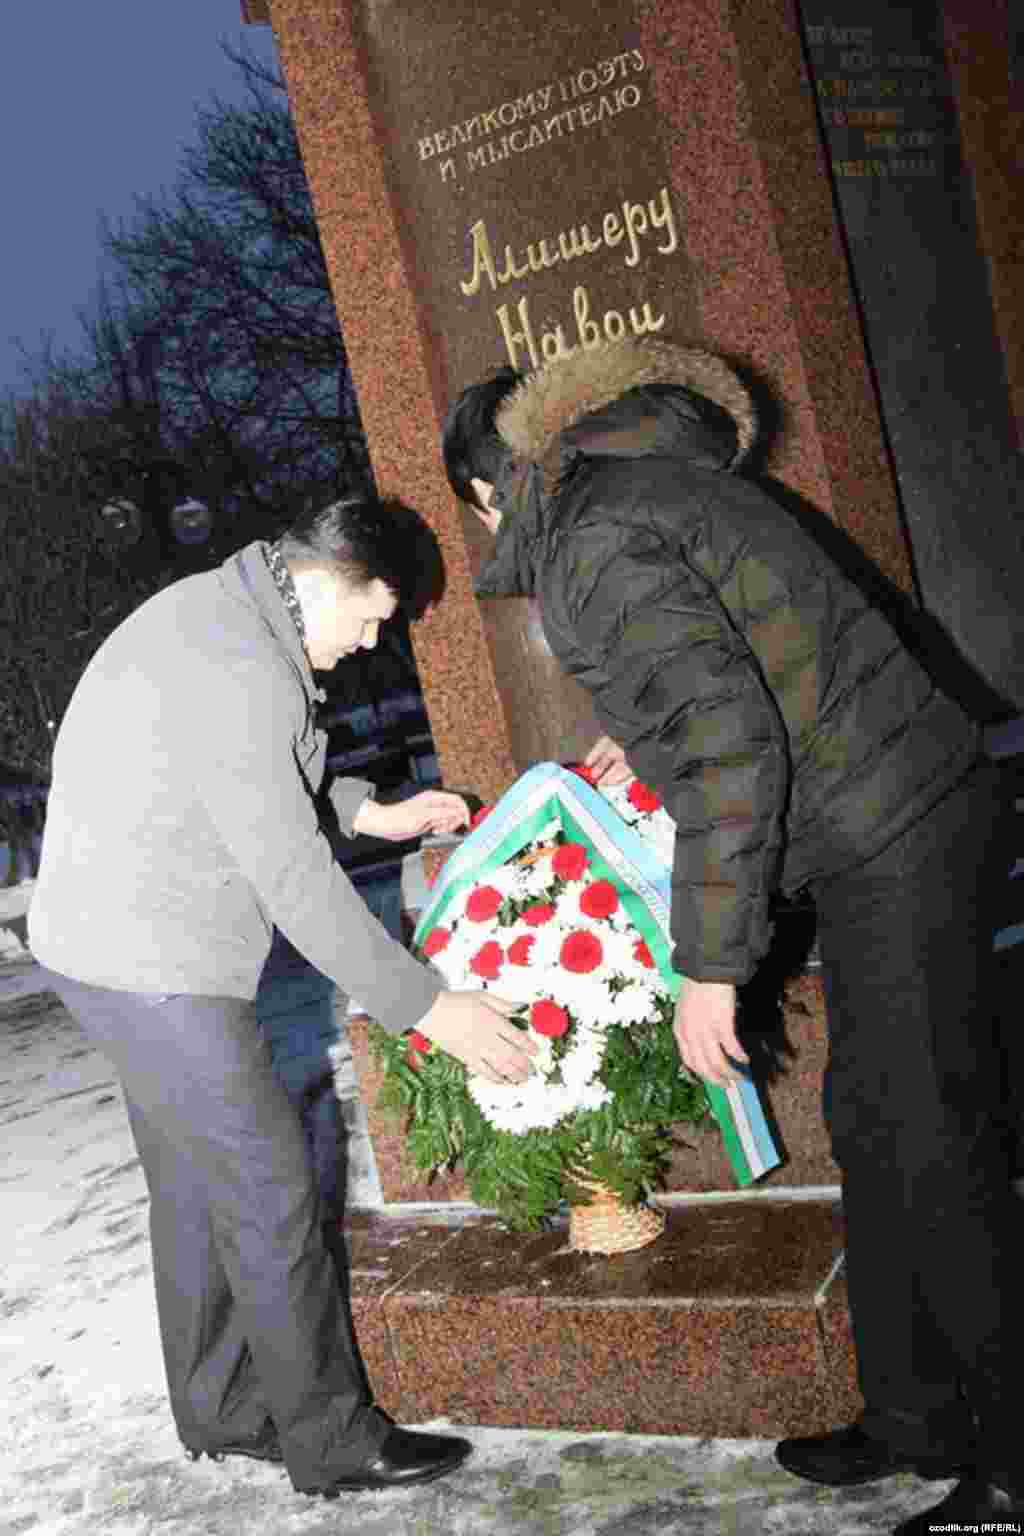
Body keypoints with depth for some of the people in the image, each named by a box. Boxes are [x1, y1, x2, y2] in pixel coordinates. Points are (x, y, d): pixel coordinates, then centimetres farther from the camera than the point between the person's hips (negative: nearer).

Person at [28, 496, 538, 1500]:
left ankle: (219, 1409, 30)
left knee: (196, 1184, 17)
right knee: (268, 1186, -2)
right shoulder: (239, 675, -25)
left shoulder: (209, 607, 8)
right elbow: (295, 880, -25)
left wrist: (370, 811, 15)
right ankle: (332, 1439, 11)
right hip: (153, 963, -10)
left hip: (120, 945, 10)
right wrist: (422, 1005, -20)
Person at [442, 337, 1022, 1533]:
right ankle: (917, 1417, 28)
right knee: (873, 1131, 16)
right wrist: (647, 741, 30)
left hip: (894, 850, -10)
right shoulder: (653, 481, 15)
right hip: (906, 826, 10)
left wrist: (710, 964, -21)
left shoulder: (593, 547, -16)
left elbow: (729, 744, -26)